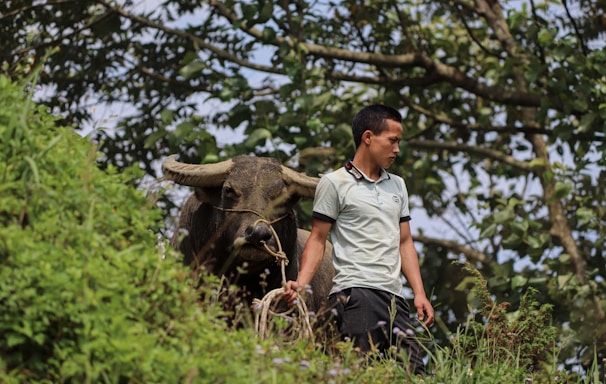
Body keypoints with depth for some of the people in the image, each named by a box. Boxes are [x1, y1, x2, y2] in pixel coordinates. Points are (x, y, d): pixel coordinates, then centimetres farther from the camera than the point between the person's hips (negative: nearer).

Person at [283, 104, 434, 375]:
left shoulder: (397, 186, 22)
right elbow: (317, 240, 1)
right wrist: (301, 284, -14)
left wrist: (419, 293, 12)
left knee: (415, 372, -3)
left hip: (395, 296, 6)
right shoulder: (335, 183, 3)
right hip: (355, 292, -6)